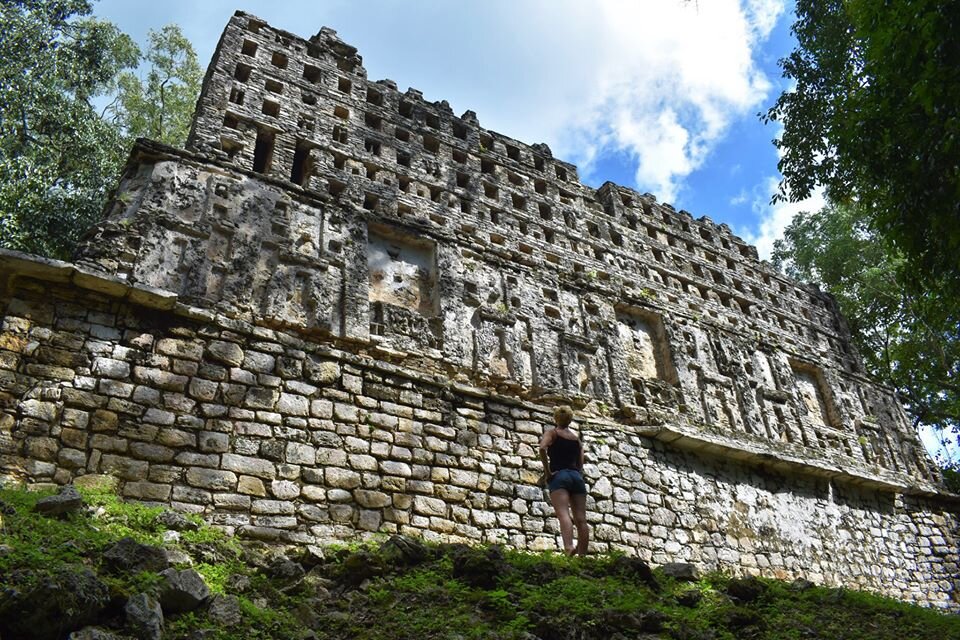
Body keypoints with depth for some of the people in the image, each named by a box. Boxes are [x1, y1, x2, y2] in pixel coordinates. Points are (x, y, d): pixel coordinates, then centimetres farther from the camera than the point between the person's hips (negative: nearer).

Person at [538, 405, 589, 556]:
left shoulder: (552, 433, 8)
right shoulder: (577, 439, 22)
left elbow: (542, 448, -12)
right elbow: (581, 464, 16)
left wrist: (547, 472, -9)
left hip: (559, 476, -4)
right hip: (576, 477, 5)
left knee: (563, 514, -21)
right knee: (581, 518, 0)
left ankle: (569, 548, -41)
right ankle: (582, 555, -5)